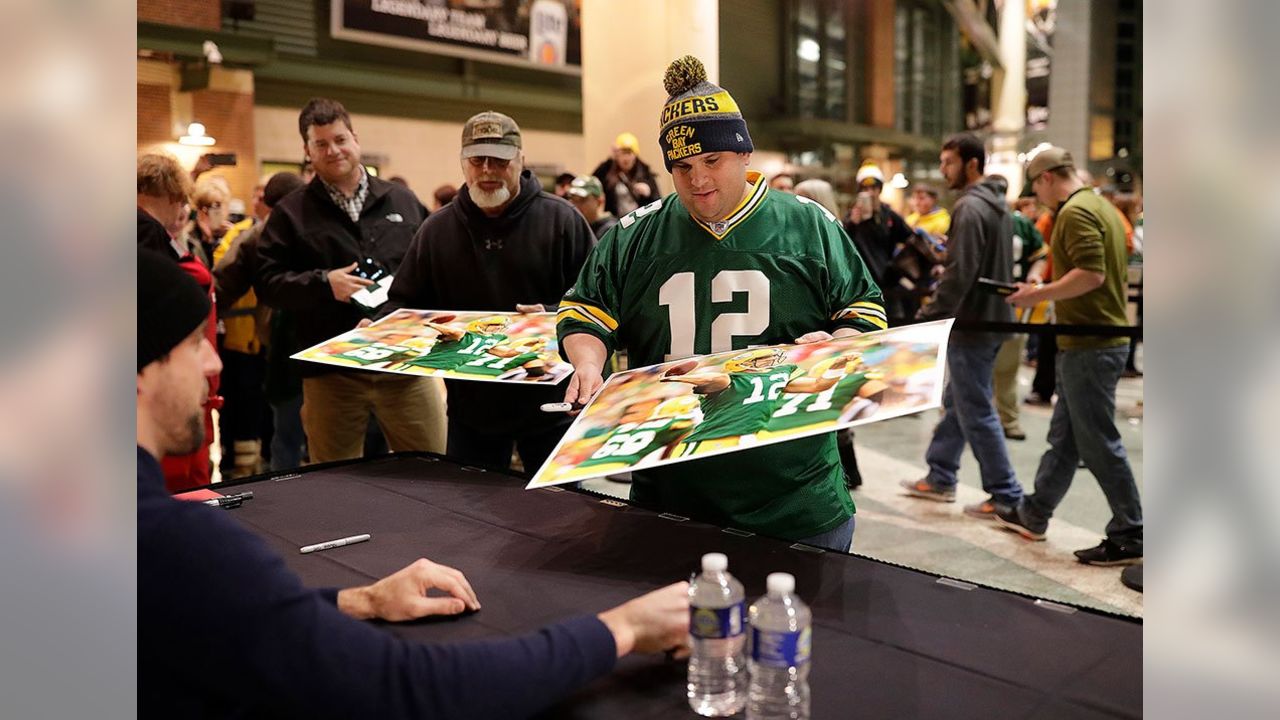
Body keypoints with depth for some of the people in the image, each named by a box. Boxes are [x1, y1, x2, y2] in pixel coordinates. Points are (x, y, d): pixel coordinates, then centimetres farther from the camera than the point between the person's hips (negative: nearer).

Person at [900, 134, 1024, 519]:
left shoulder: (970, 207, -18)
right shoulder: (997, 205, 13)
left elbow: (959, 275, -24)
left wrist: (927, 319, -21)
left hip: (972, 324, -10)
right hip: (991, 318, 10)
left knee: (976, 412, -2)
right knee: (956, 402, 17)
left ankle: (1006, 496, 6)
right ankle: (940, 478, 27)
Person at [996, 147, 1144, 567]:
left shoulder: (1075, 212, -15)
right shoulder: (1102, 207, 15)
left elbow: (1091, 274, -26)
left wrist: (1039, 295, -16)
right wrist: (1047, 292, 17)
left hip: (1090, 344, -10)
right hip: (1104, 338, 10)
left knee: (1099, 444, -2)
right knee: (1064, 437, 17)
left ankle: (1129, 537, 6)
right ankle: (1033, 515, 28)